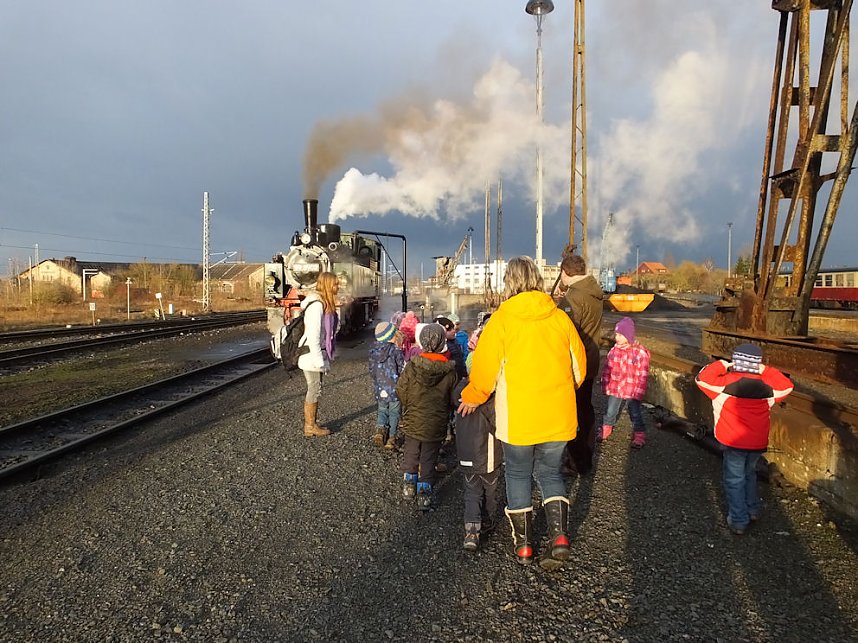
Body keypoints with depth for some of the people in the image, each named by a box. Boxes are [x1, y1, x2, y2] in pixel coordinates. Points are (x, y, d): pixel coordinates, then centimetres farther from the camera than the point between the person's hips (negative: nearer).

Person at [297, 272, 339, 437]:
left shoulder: (325, 304, 13)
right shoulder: (316, 305, -18)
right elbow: (313, 335, -21)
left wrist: (324, 358, 19)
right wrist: (319, 360, -21)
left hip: (318, 352, 10)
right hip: (312, 354, -10)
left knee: (313, 390, 15)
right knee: (314, 390, -2)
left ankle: (311, 424, 24)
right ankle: (310, 427, 8)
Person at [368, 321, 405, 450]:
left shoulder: (373, 350, 2)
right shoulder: (396, 351, -15)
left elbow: (371, 370, 9)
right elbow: (402, 368, -14)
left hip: (379, 388, 4)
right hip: (394, 388, -4)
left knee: (382, 410, 19)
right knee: (394, 413, 8)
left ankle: (379, 430, -4)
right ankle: (391, 438, 10)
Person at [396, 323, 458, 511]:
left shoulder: (411, 366, -15)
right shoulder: (450, 370, -14)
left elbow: (401, 391, -5)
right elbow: (453, 398, -4)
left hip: (413, 420, 1)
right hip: (436, 424, 0)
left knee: (411, 453, 22)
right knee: (429, 459, 11)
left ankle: (409, 485, 29)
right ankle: (425, 494, 13)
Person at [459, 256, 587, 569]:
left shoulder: (502, 320, -11)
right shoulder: (560, 317, 0)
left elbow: (484, 366, -8)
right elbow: (578, 365, 8)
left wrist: (472, 398, 10)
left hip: (518, 417, -3)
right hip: (558, 416, 3)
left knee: (518, 475, 16)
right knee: (550, 472, 19)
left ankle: (523, 544, 23)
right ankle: (559, 536, 5)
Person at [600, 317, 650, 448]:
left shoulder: (640, 353, -15)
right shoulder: (614, 351, -3)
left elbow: (643, 375, -13)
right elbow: (607, 370, 4)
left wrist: (639, 392, -14)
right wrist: (605, 386, 3)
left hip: (632, 392, -4)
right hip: (615, 390, 4)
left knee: (635, 414, 10)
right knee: (610, 412, 16)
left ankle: (639, 435, 26)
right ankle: (606, 429, 37)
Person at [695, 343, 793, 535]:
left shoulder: (726, 383, -15)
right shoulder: (765, 386, -3)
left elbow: (701, 378, -11)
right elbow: (787, 386, 14)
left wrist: (721, 365, -4)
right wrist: (766, 370, 7)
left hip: (734, 442, -4)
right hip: (758, 442, 4)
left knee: (734, 479, 7)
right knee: (749, 473, 27)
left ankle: (738, 521, 12)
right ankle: (752, 510, 37)